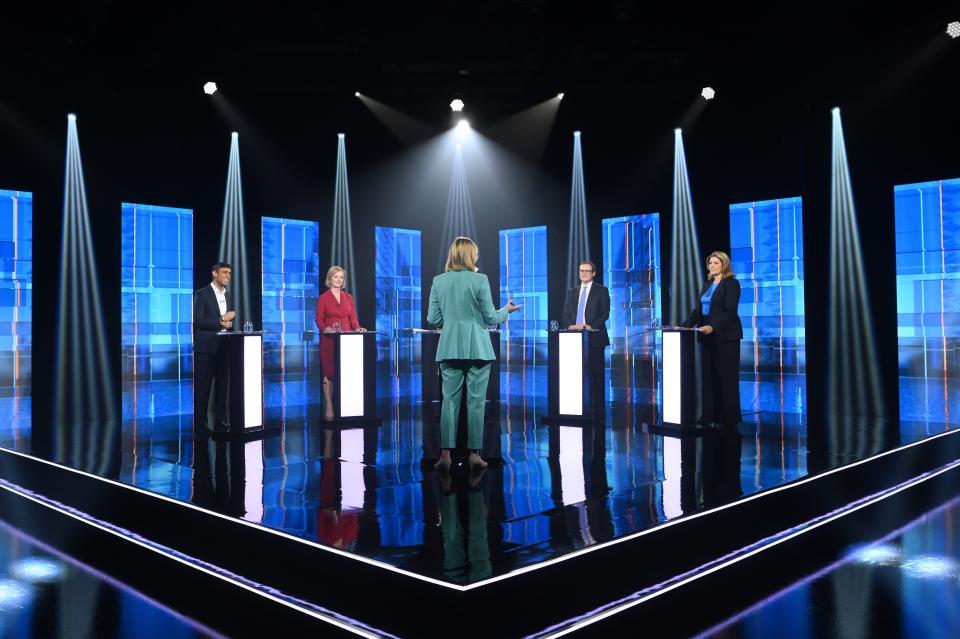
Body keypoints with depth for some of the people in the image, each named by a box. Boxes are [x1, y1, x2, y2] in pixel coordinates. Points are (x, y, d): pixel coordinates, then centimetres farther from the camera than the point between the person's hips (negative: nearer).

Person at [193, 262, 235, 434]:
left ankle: (221, 421, 15)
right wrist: (221, 320, -15)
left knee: (223, 385, 8)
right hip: (206, 347, -6)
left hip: (224, 347, 6)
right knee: (202, 388, -3)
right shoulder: (202, 294, -4)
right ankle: (200, 425, 2)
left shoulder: (229, 295, 16)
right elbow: (198, 320, -12)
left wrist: (229, 323, -3)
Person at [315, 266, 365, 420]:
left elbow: (353, 317, 10)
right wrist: (325, 328, -21)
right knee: (329, 372, -4)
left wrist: (357, 328, -10)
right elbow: (319, 319, -1)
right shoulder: (323, 298, 3)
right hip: (329, 339, -3)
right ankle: (329, 408, 0)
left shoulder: (348, 297, 13)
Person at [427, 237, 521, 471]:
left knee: (449, 400, 6)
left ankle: (445, 454, 3)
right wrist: (506, 311, 15)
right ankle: (474, 454, 6)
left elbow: (433, 320, 4)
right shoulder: (480, 280, -8)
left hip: (450, 348, 3)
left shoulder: (438, 281, 2)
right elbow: (490, 318, -5)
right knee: (476, 401, 3)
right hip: (477, 348, -3)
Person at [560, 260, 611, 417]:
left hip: (594, 337, -3)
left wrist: (591, 326, -16)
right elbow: (565, 314, 12)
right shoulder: (572, 292, 18)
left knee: (596, 373, -2)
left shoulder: (601, 290, 6)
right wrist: (570, 325, -8)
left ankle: (597, 408, 1)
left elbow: (605, 313, -3)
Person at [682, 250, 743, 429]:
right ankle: (710, 415, 9)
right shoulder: (707, 284, 16)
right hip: (707, 336, 7)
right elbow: (698, 309, 15)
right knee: (708, 376, 5)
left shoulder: (732, 283, -6)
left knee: (726, 377, -3)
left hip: (725, 336, -7)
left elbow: (730, 311, -17)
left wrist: (713, 327, -29)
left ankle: (729, 419, 2)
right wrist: (685, 325, 1)